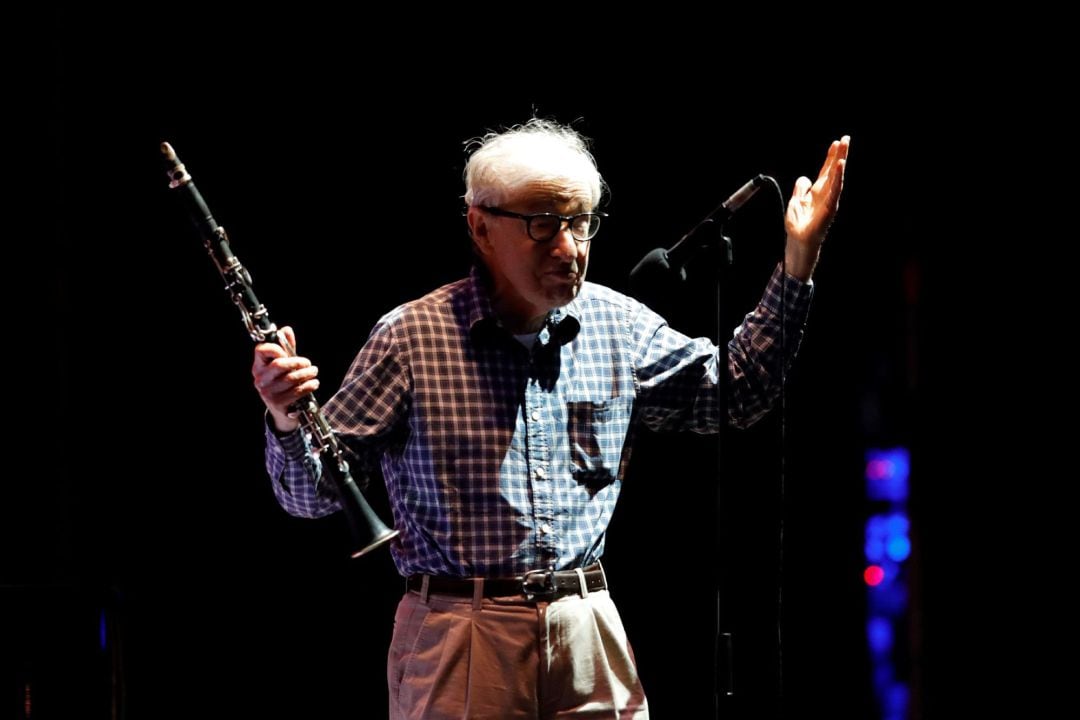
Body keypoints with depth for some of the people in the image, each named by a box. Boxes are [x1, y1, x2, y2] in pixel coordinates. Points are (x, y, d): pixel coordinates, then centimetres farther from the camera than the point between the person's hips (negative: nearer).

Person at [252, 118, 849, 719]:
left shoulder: (617, 324, 7)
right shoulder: (411, 336, -7)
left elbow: (735, 392, 19)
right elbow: (313, 494, -6)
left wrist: (798, 263, 11)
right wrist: (287, 419, -28)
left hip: (588, 631, 4)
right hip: (459, 643, -4)